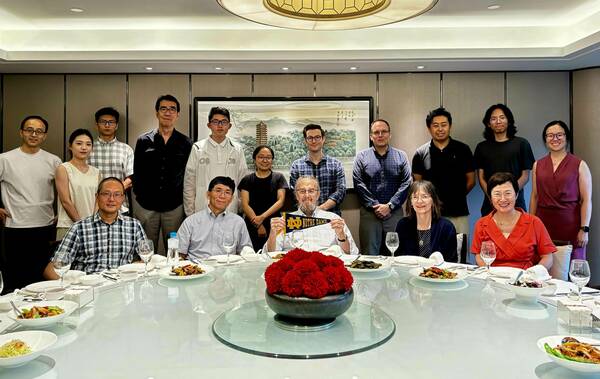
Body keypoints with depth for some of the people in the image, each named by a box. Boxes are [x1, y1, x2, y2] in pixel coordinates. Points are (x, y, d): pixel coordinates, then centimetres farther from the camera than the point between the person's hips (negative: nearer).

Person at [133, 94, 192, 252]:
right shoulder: (144, 141, 6)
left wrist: (185, 201, 2)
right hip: (146, 206, 1)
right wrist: (140, 195, 4)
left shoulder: (186, 143, 5)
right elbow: (137, 173, 10)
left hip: (174, 207, 0)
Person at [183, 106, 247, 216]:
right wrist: (190, 214, 2)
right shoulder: (197, 149, 1)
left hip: (230, 212, 1)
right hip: (202, 211, -1)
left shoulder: (237, 150, 6)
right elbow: (189, 184, 3)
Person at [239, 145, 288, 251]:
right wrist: (258, 225, -10)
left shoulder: (278, 177, 9)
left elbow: (280, 201, 0)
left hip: (274, 226, 0)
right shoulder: (247, 180, 9)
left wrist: (262, 217, -13)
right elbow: (245, 204, 1)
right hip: (252, 227, 1)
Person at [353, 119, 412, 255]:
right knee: (369, 255, 2)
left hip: (394, 212, 1)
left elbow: (406, 183, 1)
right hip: (369, 213, -1)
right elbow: (359, 184, -1)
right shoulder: (362, 157, 5)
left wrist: (390, 206, -8)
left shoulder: (401, 156, 8)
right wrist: (374, 206, -9)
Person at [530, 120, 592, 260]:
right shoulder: (538, 165, 10)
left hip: (570, 224, -2)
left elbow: (586, 199, -2)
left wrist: (585, 229, -8)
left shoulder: (580, 165, 1)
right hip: (544, 224, 2)